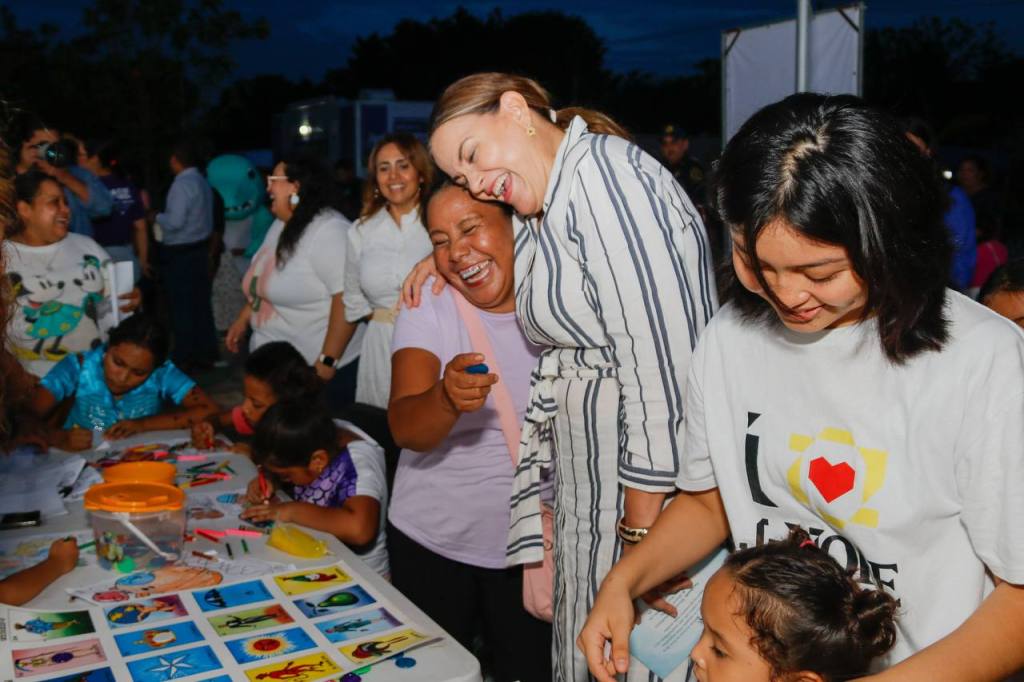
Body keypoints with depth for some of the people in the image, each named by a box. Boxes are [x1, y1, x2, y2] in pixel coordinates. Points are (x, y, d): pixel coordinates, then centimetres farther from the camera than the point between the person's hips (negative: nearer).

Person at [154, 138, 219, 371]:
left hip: (180, 253, -8)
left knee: (182, 306, -1)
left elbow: (175, 222, -22)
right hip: (200, 248, 8)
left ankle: (184, 358, 4)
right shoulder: (203, 182, 10)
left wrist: (157, 217, -4)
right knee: (201, 302, 12)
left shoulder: (182, 184, -17)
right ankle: (205, 354, 18)